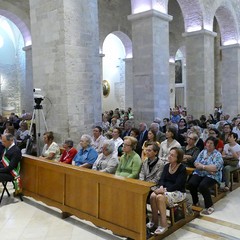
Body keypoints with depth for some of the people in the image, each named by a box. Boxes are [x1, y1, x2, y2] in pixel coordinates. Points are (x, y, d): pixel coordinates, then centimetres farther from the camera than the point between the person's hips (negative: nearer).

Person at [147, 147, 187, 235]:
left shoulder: (182, 169, -11)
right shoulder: (166, 166, 8)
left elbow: (178, 185, -19)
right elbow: (162, 179, 3)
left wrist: (165, 190, -28)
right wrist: (161, 187, -19)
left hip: (178, 192, -6)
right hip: (165, 189, 6)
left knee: (160, 197, -33)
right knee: (152, 195, -25)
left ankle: (163, 224, -21)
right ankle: (154, 221, -10)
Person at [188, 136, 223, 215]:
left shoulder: (218, 155, -2)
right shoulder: (202, 152, 11)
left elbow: (215, 168, -17)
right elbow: (196, 163, 0)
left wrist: (202, 166, -14)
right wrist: (208, 168, -12)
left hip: (212, 176, -4)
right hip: (199, 174, 4)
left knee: (202, 186, -32)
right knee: (191, 183, -23)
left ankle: (209, 206, -12)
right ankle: (195, 202, 2)